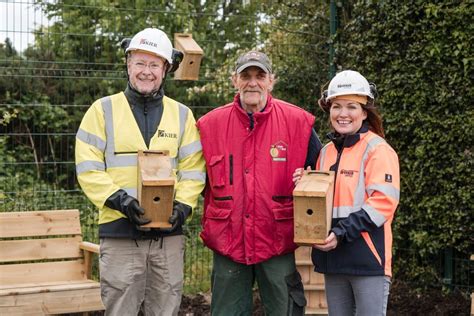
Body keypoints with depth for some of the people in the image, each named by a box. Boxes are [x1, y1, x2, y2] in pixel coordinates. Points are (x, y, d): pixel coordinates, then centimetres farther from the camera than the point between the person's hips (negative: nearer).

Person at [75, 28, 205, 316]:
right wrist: (119, 200, -16)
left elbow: (193, 170, 8)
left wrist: (182, 206, -10)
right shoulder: (103, 110, 4)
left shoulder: (182, 114, 11)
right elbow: (88, 169, -2)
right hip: (119, 230, -2)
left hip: (169, 231, 2)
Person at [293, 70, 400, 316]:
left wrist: (341, 233, -21)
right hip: (333, 259, 7)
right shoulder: (326, 152, 14)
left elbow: (382, 203, -16)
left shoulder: (378, 150, -7)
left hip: (367, 258, -7)